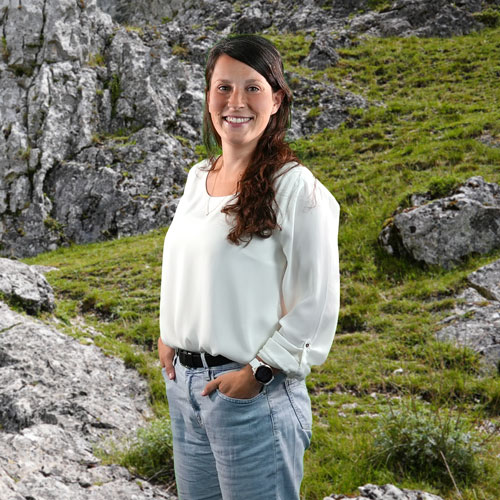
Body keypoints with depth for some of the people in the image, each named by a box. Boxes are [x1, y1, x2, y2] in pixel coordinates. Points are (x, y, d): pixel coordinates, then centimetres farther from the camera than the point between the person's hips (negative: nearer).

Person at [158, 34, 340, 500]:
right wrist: (168, 336, 9)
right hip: (182, 383, 7)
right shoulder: (198, 177, 9)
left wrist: (258, 371, -14)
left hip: (253, 392, -7)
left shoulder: (296, 188, -13)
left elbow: (316, 304, -14)